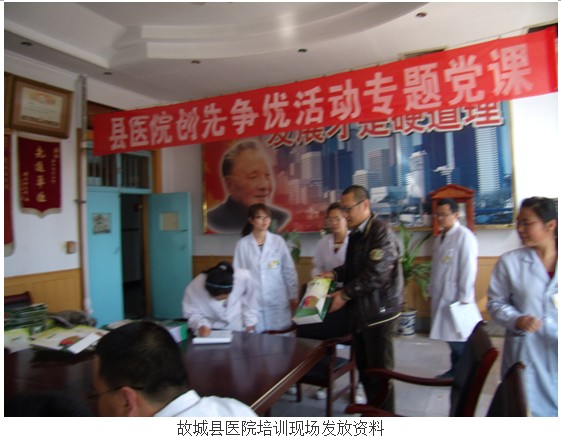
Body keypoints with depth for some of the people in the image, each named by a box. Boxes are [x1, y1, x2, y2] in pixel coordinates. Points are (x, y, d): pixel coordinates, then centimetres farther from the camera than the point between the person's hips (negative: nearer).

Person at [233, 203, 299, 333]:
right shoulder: (242, 244, 0)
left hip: (278, 301, 0)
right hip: (252, 302, 0)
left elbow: (289, 271, 4)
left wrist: (293, 296, 5)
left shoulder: (278, 241, 1)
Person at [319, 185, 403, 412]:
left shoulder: (381, 233, -17)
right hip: (359, 312, 9)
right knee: (364, 370, 18)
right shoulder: (355, 234, 11)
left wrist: (345, 294, -17)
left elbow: (375, 275, -23)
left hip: (379, 314, -8)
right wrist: (335, 273, 1)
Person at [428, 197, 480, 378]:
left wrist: (464, 299, -15)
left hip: (456, 297, -7)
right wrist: (431, 292, 14)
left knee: (460, 340, 1)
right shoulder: (439, 238, 13)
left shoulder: (464, 236, -12)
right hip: (441, 297, 7)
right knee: (450, 337, 15)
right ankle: (455, 370, 28)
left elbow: (469, 269, -15)